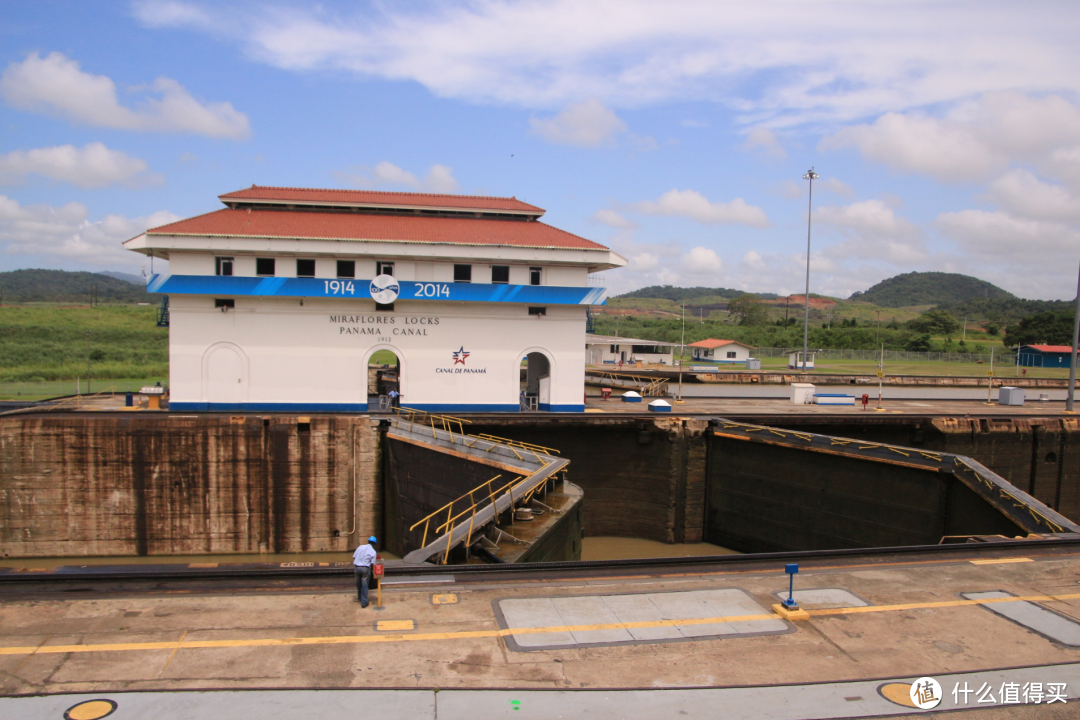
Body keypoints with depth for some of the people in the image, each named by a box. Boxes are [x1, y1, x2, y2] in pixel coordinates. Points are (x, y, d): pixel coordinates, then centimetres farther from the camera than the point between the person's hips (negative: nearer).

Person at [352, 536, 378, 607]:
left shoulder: (360, 547, 7)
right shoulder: (373, 551, -3)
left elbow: (354, 557, 5)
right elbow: (372, 563, -6)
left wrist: (353, 567, 12)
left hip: (357, 567, 4)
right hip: (365, 568, -4)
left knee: (358, 584, 22)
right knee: (364, 585, 4)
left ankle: (359, 597, 42)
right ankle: (364, 602, 7)